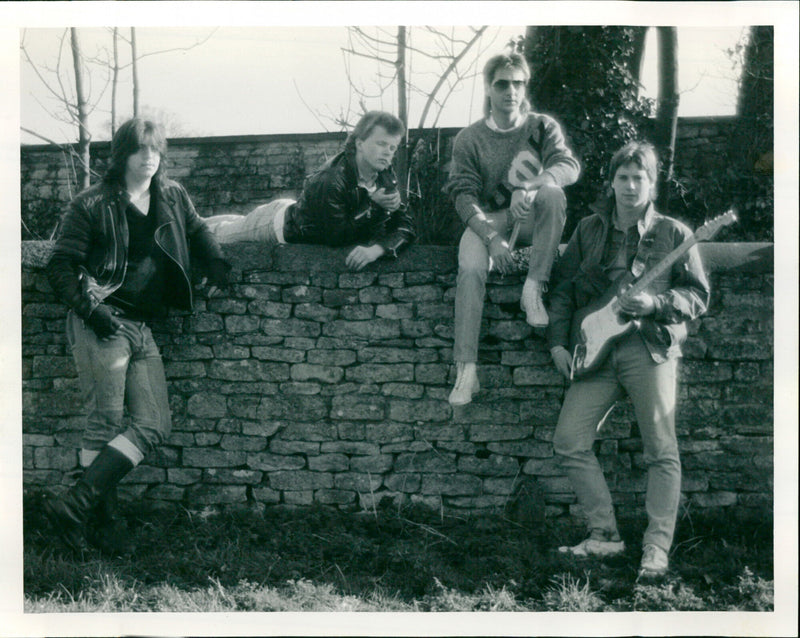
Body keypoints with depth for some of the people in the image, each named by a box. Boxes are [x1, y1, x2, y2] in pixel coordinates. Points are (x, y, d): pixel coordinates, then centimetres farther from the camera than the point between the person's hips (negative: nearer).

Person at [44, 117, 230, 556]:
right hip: (101, 325, -6)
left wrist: (217, 268, 13)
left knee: (155, 425, -3)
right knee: (106, 422, -10)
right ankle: (98, 520, -2)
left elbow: (197, 232, 31)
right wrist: (90, 307, -15)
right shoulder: (93, 206, -2)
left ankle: (75, 505, -1)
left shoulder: (172, 197, 14)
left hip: (142, 328, 6)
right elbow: (60, 265, -2)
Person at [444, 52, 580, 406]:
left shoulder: (542, 127, 4)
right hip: (487, 218, -1)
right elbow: (464, 194, -7)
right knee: (470, 269, -31)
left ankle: (533, 289, -30)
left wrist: (530, 188, -35)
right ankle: (466, 369, -36)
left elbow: (569, 166, -14)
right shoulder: (469, 139, 2)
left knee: (553, 194, -33)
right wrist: (492, 237, -24)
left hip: (530, 218, 1)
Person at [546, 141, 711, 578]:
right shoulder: (589, 230, 13)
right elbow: (562, 287, 15)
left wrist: (655, 304, -14)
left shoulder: (672, 234, 4)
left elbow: (698, 295, 3)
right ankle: (604, 535, 6)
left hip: (651, 348, -3)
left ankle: (657, 548, 1)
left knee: (661, 452, -7)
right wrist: (558, 341, 5)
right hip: (597, 351, 3)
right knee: (569, 441, -5)